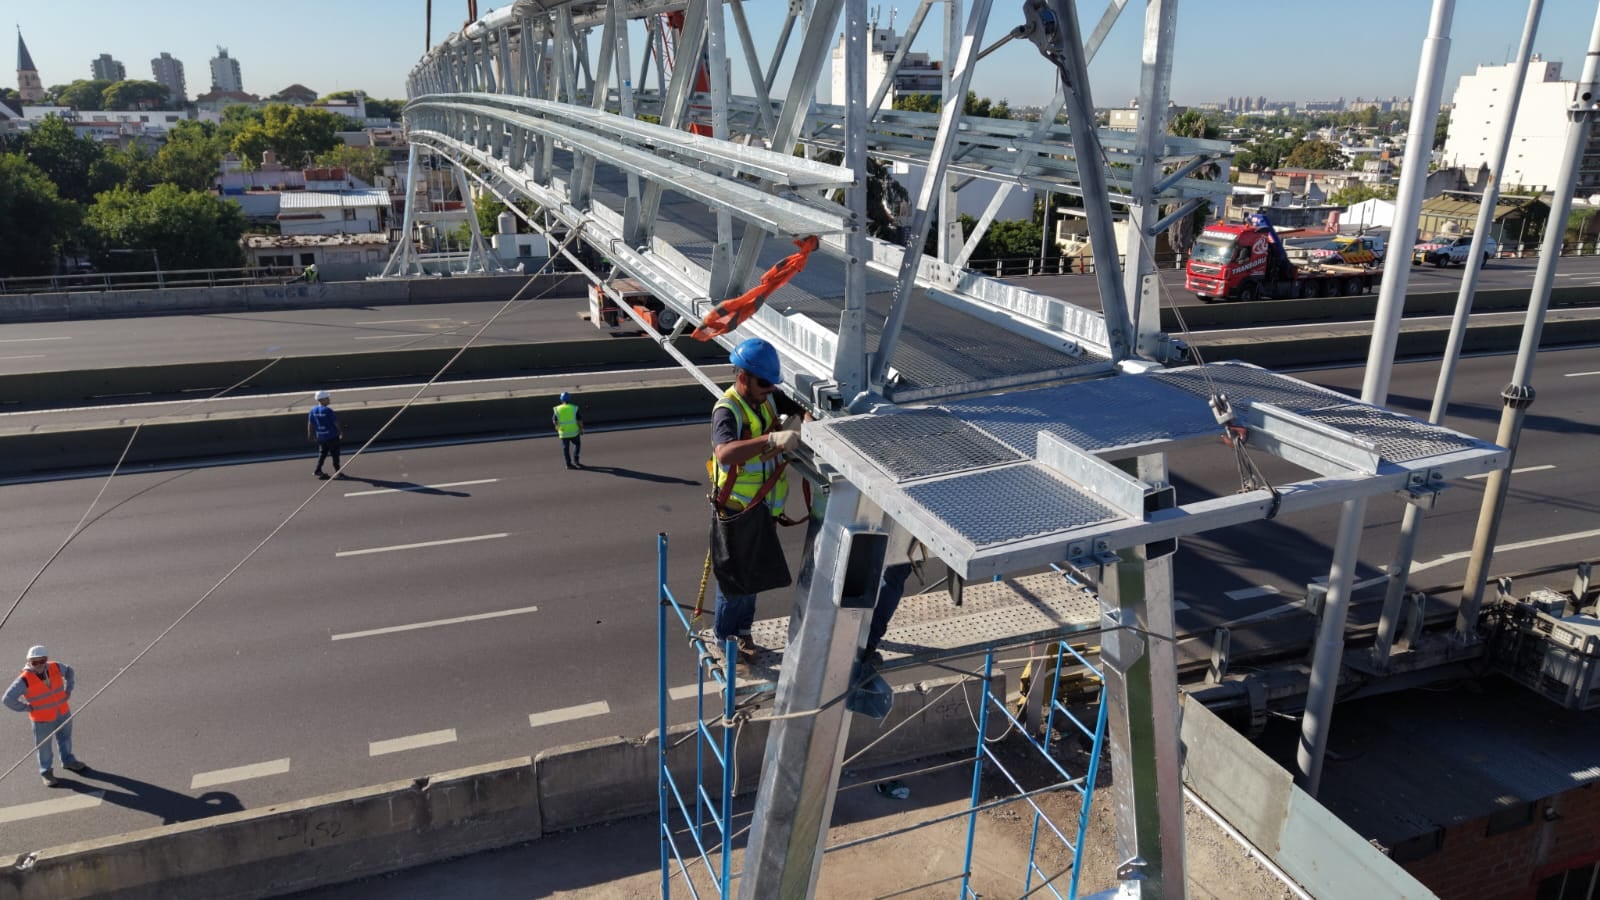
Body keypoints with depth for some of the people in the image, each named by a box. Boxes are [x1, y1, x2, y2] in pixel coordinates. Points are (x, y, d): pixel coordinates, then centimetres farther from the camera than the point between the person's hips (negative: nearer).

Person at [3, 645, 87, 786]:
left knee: (65, 739, 24)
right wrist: (27, 708, -16)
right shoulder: (25, 680, -24)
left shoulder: (55, 667, -11)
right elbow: (7, 699, -22)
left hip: (63, 713, 5)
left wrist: (67, 690, 7)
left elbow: (69, 671, 13)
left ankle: (68, 760, 48)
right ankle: (46, 772, 31)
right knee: (44, 746, 9)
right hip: (43, 719, -5)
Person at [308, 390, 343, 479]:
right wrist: (341, 431, 0)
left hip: (320, 436, 6)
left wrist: (310, 434, 16)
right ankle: (337, 471, 13)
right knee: (335, 454, 6)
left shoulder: (313, 410, 0)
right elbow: (336, 422, -14)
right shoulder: (328, 410, -18)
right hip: (331, 436, -6)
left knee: (322, 453, 17)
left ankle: (318, 470, 10)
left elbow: (310, 423, 6)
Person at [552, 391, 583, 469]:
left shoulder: (557, 409, -3)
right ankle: (576, 460, 10)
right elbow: (579, 420, -9)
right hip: (574, 432, -1)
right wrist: (581, 429, 3)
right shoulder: (574, 408, -9)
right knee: (577, 444, 20)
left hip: (563, 433, 1)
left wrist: (557, 429, 17)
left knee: (565, 448, 10)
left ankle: (569, 464, 9)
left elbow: (554, 421, 1)